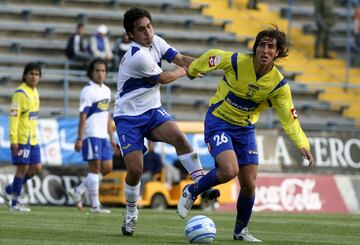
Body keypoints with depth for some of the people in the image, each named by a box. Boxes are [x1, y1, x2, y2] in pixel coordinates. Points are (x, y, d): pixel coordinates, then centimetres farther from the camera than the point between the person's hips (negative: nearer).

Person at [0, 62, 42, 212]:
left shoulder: (34, 92, 14)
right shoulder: (20, 93, -13)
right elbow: (14, 116, -18)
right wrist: (14, 140, -22)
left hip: (32, 139, 9)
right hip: (21, 139, -9)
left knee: (36, 168, 8)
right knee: (23, 168, -5)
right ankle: (15, 203, 5)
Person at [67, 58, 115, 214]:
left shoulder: (106, 90, 16)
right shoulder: (88, 91, -8)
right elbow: (82, 116, -13)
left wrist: (111, 138, 19)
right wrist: (79, 139, -17)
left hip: (103, 136, 8)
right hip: (91, 135, -8)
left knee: (107, 168, 5)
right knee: (95, 167, -8)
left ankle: (78, 192, 15)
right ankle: (95, 205, -5)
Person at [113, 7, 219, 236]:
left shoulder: (156, 42, 0)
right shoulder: (138, 57, -24)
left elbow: (180, 58, -5)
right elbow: (164, 78, -9)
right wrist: (184, 71, 11)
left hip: (152, 111, 6)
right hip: (129, 116, -6)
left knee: (178, 135, -26)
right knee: (135, 169, -11)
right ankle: (131, 214, 13)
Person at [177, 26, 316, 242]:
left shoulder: (279, 85, -14)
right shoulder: (236, 62, -22)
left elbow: (290, 120, -12)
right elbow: (212, 56, -2)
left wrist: (302, 145, -27)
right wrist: (193, 70, 14)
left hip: (245, 129, 4)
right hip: (218, 121, -4)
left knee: (249, 185, 1)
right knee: (230, 171, -26)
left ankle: (241, 231, 25)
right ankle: (192, 192, 2)